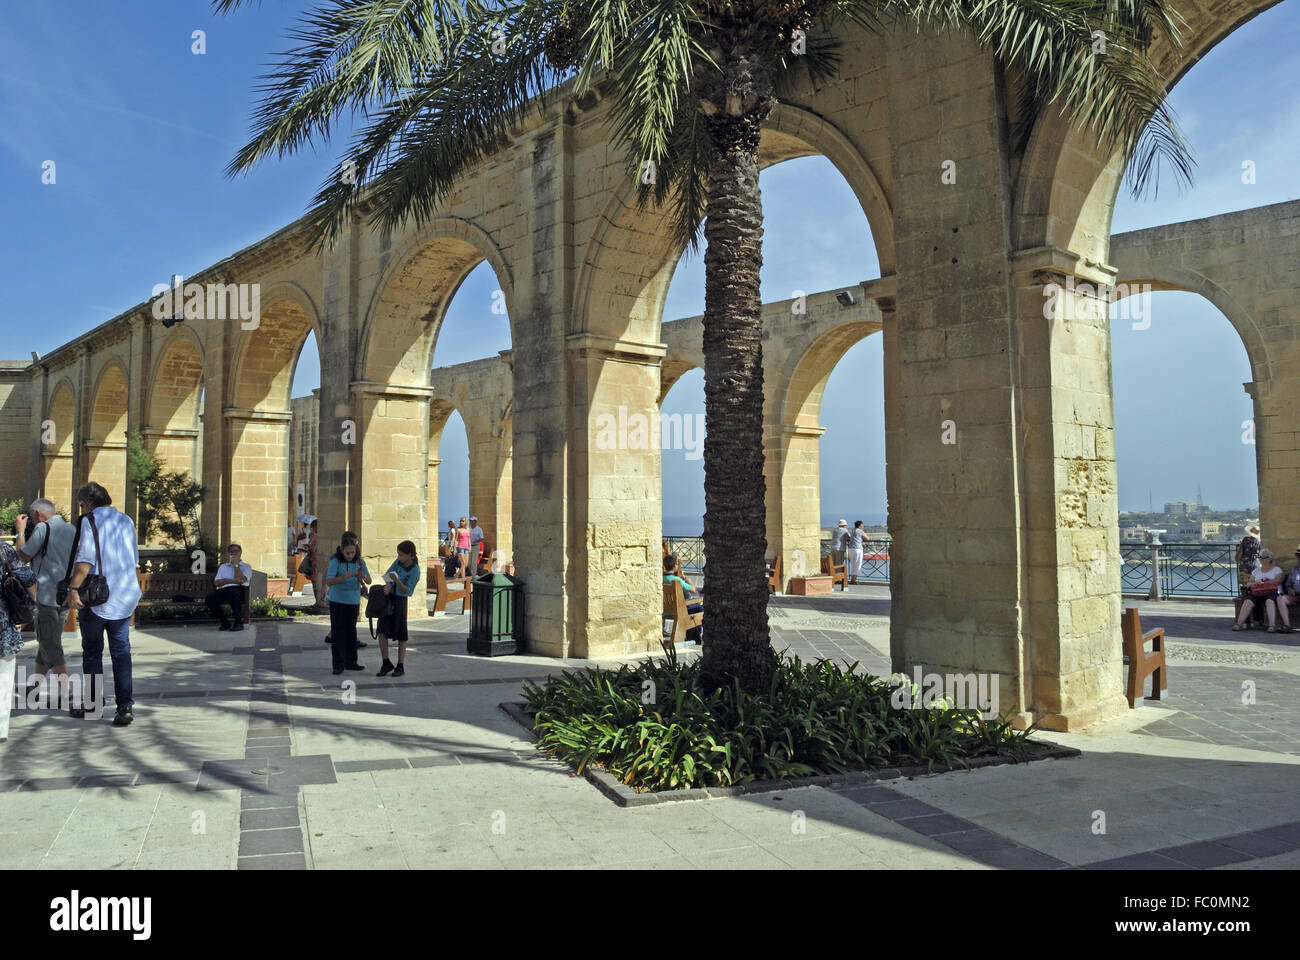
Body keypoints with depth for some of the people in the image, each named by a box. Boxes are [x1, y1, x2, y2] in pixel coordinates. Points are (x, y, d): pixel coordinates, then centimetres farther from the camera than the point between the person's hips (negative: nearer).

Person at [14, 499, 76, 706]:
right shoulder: (72, 530, 11)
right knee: (47, 641, 19)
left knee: (51, 645, -3)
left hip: (48, 594, -8)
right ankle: (35, 686, 29)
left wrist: (20, 531, 8)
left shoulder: (43, 528, -10)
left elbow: (24, 556, -3)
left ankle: (66, 695, -5)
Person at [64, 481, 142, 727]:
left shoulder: (90, 521, -7)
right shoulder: (126, 521, 12)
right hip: (125, 596, 5)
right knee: (121, 651, 5)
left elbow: (85, 560, -17)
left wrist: (73, 588, -17)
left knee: (92, 651, 10)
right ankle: (125, 706, -3)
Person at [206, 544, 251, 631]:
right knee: (210, 597, -28)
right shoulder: (223, 567, 29)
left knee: (234, 593, -41)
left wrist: (235, 564, 6)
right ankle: (225, 623, -13)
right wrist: (232, 580, -6)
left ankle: (239, 622, -27)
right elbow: (216, 582, 11)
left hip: (240, 589, -3)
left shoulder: (246, 567, 19)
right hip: (223, 590, 4)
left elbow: (241, 580, -3)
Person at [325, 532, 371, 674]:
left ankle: (351, 662, 20)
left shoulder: (359, 561, -1)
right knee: (338, 632, -1)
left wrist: (363, 576, -23)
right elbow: (328, 581, -20)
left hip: (353, 601, 3)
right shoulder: (336, 561, -12)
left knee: (351, 632, 10)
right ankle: (338, 664, 4)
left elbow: (369, 581, -1)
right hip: (337, 601, -3)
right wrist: (344, 577, -35)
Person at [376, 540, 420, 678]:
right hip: (387, 598, 5)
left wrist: (397, 581, -32)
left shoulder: (415, 570, -13)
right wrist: (388, 585, -20)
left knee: (401, 635, 4)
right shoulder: (398, 562, 2)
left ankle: (400, 666, 15)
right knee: (382, 631, 1)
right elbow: (387, 574, 1)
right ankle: (386, 663, 14)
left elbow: (407, 591, -15)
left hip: (400, 601, -5)